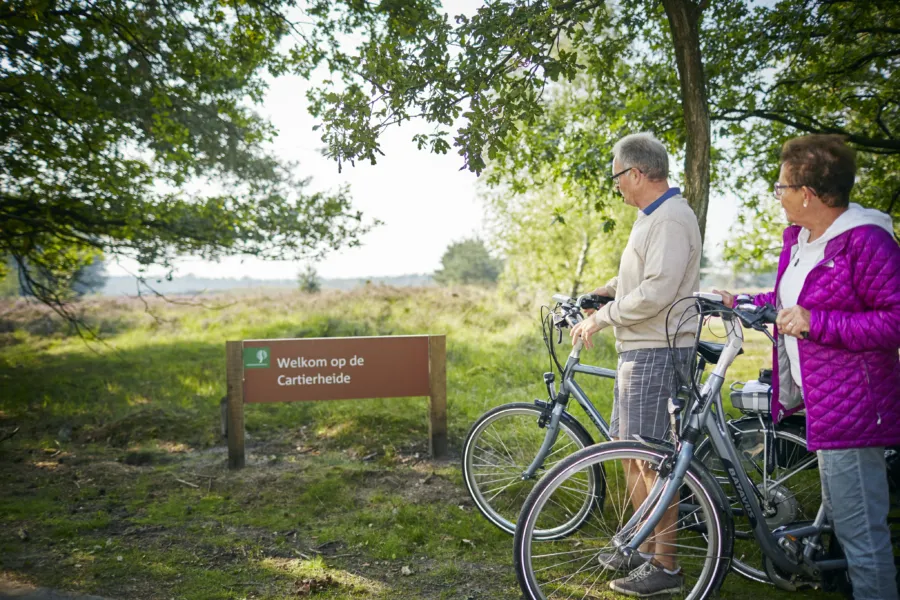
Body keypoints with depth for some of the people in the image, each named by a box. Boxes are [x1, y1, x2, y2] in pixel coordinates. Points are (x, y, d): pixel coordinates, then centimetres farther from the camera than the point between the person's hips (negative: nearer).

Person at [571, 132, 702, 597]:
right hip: (638, 350, 11)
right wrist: (598, 294, 12)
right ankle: (645, 549, 29)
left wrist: (601, 317, -15)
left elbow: (656, 292, -24)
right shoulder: (651, 217, 17)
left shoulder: (672, 219, -16)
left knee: (651, 459, -4)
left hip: (657, 352, -10)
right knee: (630, 453, 16)